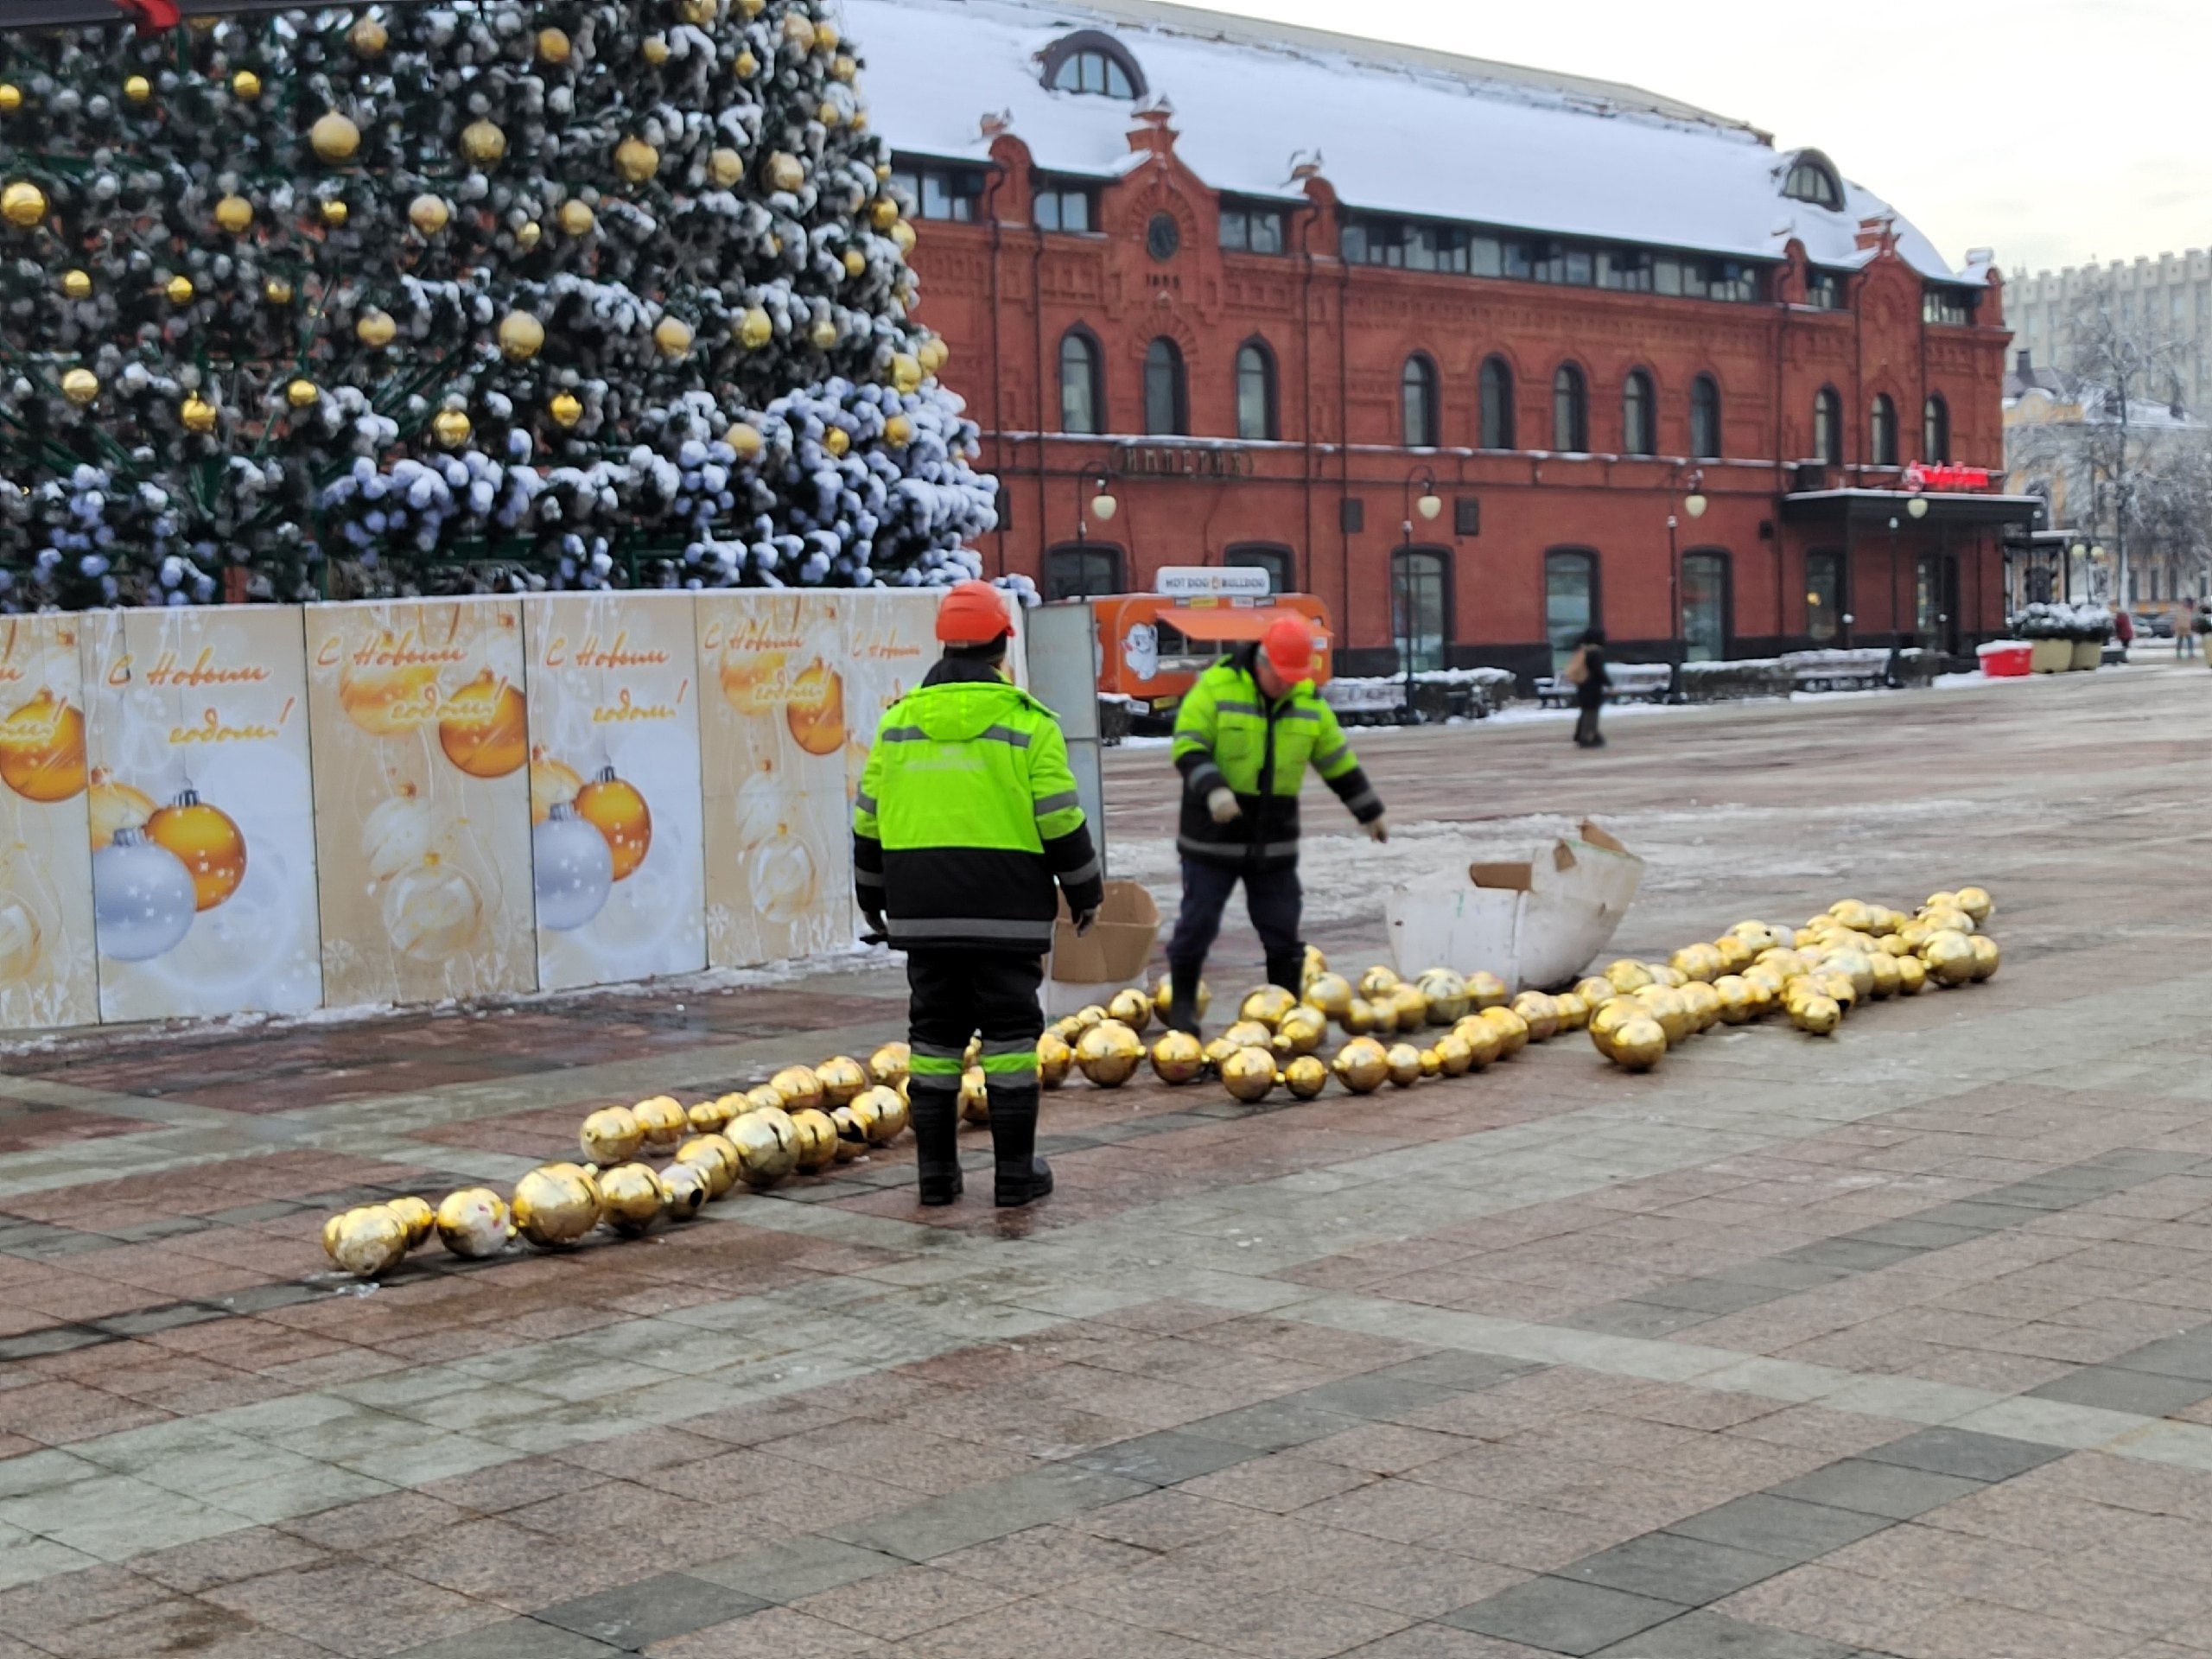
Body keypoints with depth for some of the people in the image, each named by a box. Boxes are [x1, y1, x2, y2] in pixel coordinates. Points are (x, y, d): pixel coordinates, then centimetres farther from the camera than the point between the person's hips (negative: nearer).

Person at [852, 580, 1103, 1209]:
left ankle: (936, 1170, 12)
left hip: (924, 913, 3)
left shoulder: (899, 721, 6)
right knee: (1010, 1032, 3)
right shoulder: (1026, 723, -6)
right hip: (1007, 913, -3)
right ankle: (1015, 1171, 5)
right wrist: (1086, 892, 6)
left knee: (935, 1033, 9)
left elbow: (869, 821, 11)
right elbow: (1061, 822, -7)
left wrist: (871, 898, 23)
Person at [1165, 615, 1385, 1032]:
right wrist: (1212, 790, -31)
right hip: (1214, 836, -4)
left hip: (1274, 841, 4)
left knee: (1282, 928, 6)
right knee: (1198, 922, 2)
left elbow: (1339, 762, 14)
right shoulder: (1215, 688, -11)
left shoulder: (1308, 701, 4)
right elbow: (1188, 748, -15)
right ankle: (1182, 1004, 16)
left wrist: (1370, 812, 19)